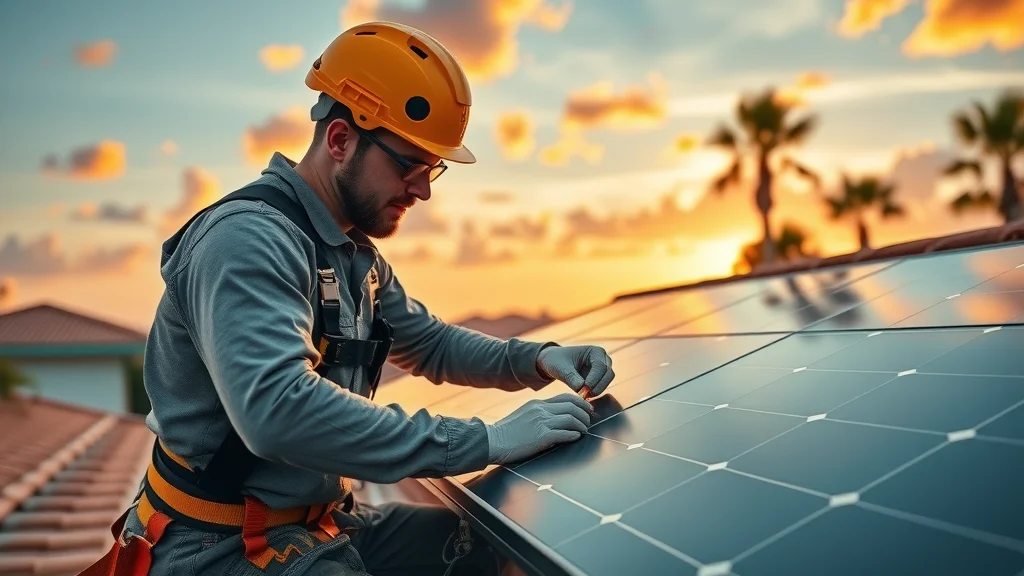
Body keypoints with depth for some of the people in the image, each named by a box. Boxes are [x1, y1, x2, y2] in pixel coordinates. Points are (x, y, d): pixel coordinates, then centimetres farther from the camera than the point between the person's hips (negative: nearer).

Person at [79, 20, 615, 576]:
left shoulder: (355, 252, 9)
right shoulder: (250, 239, -23)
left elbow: (429, 345, 20)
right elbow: (280, 410, -37)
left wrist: (538, 359, 1)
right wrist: (485, 441, -32)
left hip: (321, 523, 9)